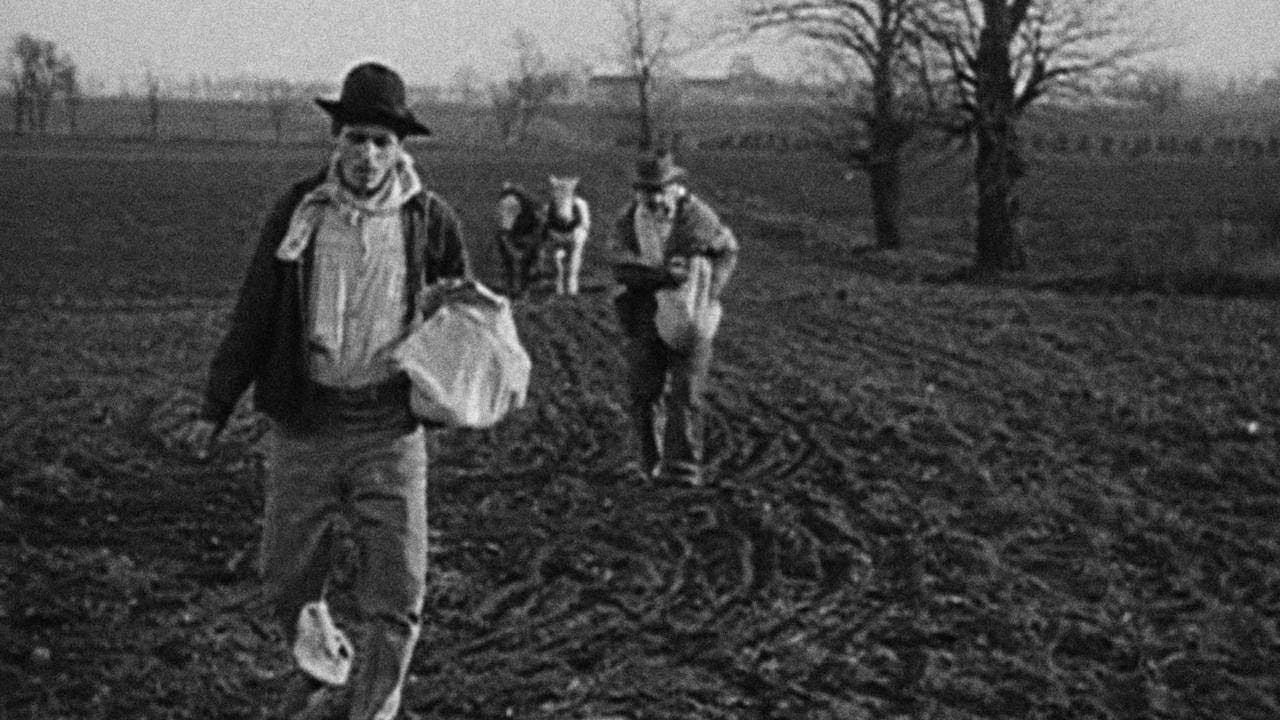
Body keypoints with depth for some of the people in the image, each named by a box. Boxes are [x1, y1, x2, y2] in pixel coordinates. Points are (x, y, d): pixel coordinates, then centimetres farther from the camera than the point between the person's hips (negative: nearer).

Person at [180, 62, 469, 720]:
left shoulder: (430, 219, 0)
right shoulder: (299, 209, 0)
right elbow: (253, 315, 6)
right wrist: (214, 411, 5)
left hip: (388, 425, -1)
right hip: (303, 423, 1)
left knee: (395, 595, -3)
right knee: (287, 580, 12)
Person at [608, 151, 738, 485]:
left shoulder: (697, 216, -11)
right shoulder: (629, 219, -5)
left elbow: (727, 249, 3)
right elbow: (620, 264, -18)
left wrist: (711, 291, -12)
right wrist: (661, 273, -32)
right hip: (646, 316, 2)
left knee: (685, 392, -8)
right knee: (644, 392, 4)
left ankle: (683, 468, -7)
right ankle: (654, 461, 22)